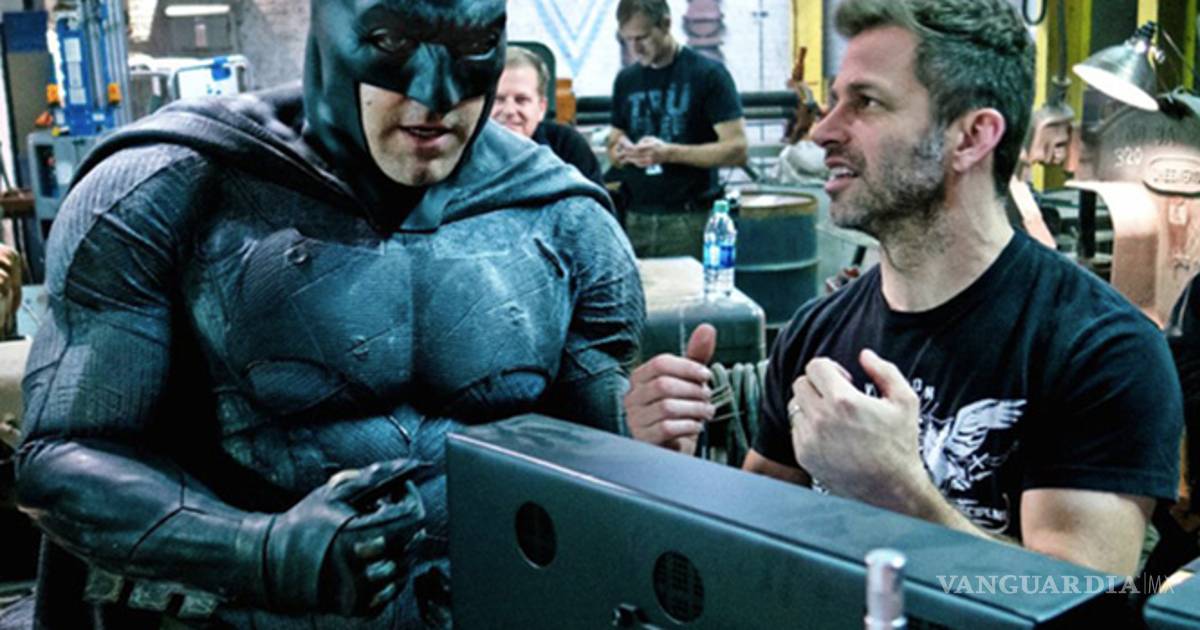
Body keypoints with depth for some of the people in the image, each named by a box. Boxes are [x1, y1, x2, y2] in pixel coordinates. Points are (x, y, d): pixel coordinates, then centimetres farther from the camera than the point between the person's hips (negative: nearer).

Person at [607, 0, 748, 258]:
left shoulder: (708, 74, -3)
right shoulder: (626, 80, 13)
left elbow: (736, 150, -9)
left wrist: (669, 153, -19)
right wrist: (620, 154, -4)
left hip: (689, 220, -4)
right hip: (635, 219, 4)